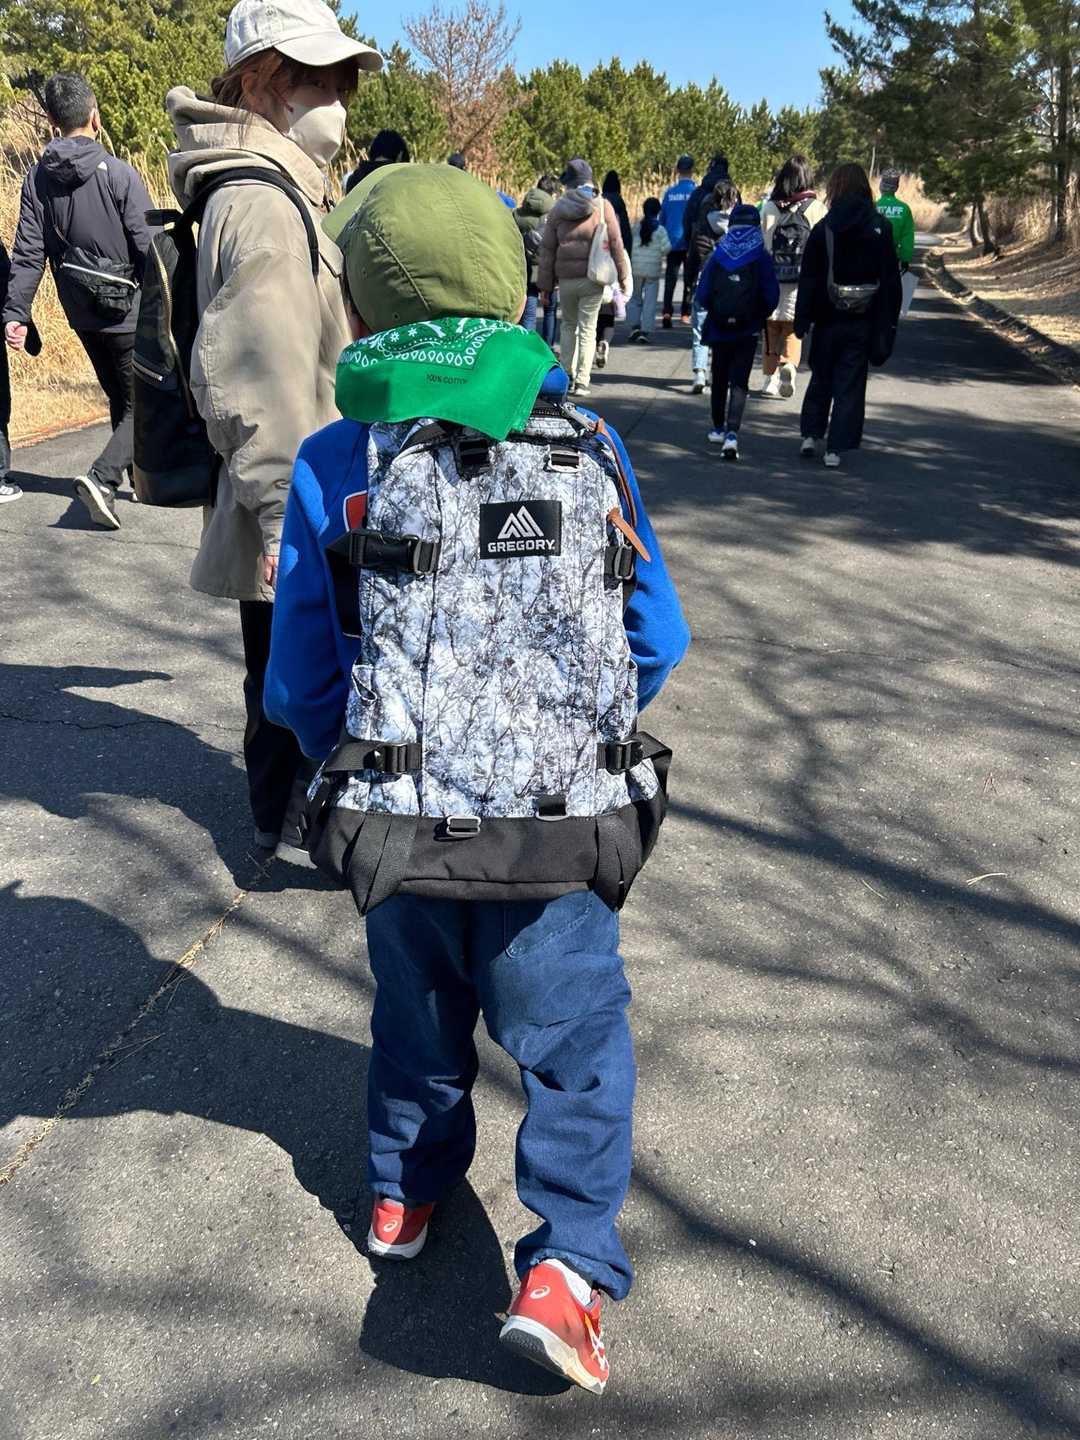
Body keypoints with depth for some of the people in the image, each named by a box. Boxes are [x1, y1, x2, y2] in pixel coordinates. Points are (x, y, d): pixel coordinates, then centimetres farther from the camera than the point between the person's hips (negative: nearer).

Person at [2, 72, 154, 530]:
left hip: (82, 313, 6)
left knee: (120, 399, 21)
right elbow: (150, 248, -16)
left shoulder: (37, 179, 1)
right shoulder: (117, 173, -15)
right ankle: (102, 477, -18)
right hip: (128, 310, -6)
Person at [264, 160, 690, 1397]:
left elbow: (300, 681, -6)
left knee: (418, 1007, 25)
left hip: (396, 814, 2)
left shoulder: (328, 468, -9)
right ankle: (565, 1261, 8)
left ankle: (403, 1193, 43)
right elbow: (656, 636, -5)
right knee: (572, 1031, 14)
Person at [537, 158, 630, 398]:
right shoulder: (602, 206, 0)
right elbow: (615, 243, -1)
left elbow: (547, 249, 4)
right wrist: (623, 276, 8)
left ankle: (567, 377, 17)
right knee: (587, 329, 3)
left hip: (566, 278, 2)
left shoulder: (558, 209, 4)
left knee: (569, 325, 19)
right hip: (593, 278, -1)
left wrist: (545, 284, 9)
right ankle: (582, 381, 1)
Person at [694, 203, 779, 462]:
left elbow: (702, 296, -5)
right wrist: (760, 316, 11)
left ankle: (718, 429, 32)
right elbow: (771, 297, -8)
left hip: (719, 329, 2)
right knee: (739, 382, -1)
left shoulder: (716, 256, -2)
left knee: (719, 380, 18)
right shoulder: (762, 258, -6)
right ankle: (731, 433, -18)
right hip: (748, 331, -2)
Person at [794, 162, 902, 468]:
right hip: (863, 321, 0)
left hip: (828, 319, 0)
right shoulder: (881, 228, -2)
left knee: (821, 378, 18)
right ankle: (836, 447, 3)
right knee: (850, 384, 5)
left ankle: (811, 434, 15)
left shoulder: (823, 228, -5)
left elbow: (808, 279, -5)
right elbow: (891, 279, -1)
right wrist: (889, 323, 4)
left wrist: (802, 319, 0)